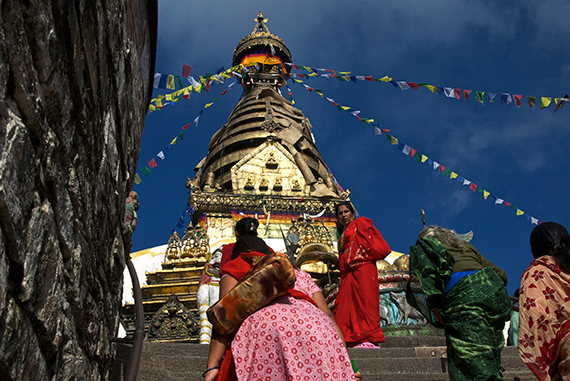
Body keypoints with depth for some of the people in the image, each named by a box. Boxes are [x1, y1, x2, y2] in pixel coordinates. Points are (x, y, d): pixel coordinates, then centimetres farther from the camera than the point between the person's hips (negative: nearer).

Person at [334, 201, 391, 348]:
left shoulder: (360, 223, 11)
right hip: (349, 272, 8)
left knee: (364, 299, -15)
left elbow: (368, 240, -3)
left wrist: (353, 254, -6)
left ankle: (369, 339, -19)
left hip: (362, 268, -8)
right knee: (345, 302, -4)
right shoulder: (344, 234, 31)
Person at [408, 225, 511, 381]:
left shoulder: (422, 246, 19)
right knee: (491, 366, 12)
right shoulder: (465, 245, 34)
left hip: (463, 299, -6)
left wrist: (437, 311, 0)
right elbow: (501, 274, 29)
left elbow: (427, 275, -3)